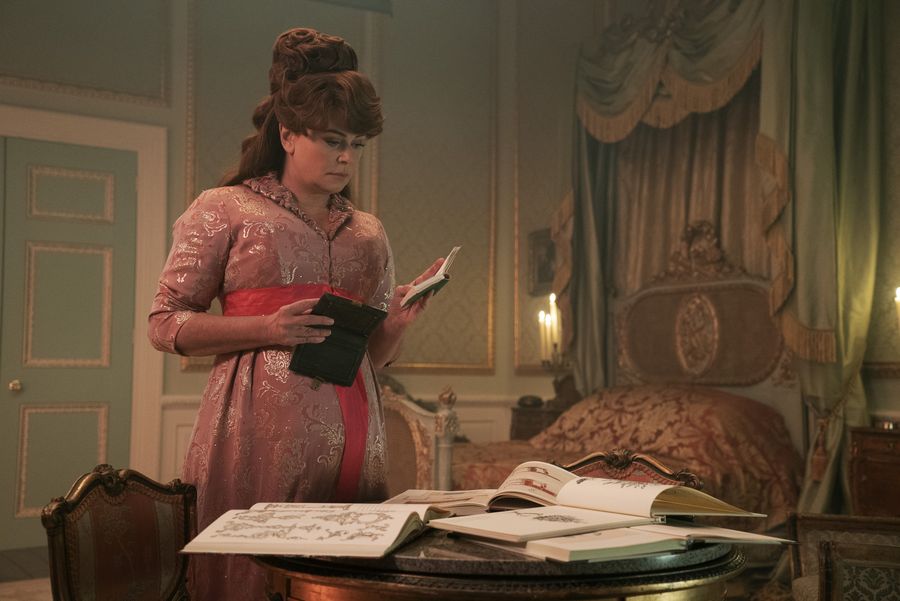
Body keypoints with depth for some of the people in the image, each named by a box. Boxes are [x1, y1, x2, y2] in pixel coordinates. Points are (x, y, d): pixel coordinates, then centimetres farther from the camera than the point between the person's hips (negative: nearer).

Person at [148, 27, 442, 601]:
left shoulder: (368, 231, 16)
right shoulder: (226, 209, 3)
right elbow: (166, 324, 1)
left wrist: (400, 321, -1)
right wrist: (268, 328, -13)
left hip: (352, 436, 4)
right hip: (262, 432, -4)